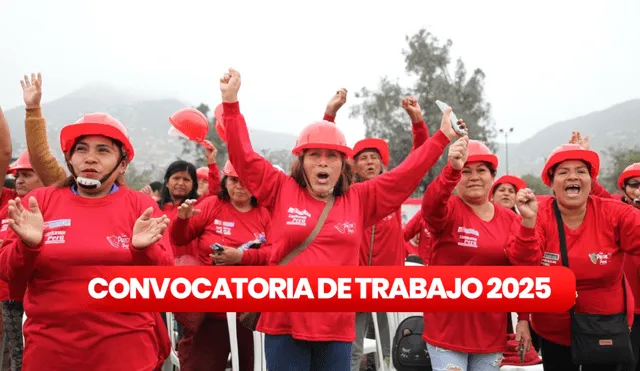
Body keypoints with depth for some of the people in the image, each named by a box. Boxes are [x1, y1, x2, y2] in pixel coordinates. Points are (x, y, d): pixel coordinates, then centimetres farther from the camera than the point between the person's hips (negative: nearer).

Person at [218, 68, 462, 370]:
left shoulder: (359, 200, 8)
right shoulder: (281, 191, 4)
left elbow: (405, 175, 11)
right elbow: (244, 157, 3)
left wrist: (442, 137, 11)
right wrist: (230, 101, -1)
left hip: (337, 328, 2)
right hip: (284, 324, -2)